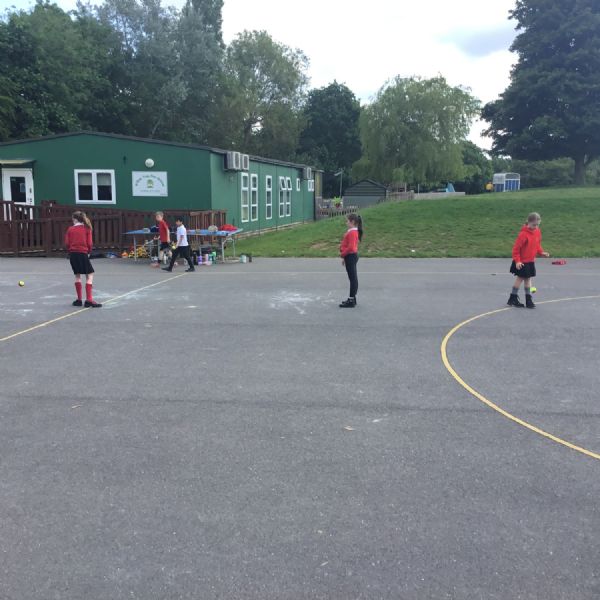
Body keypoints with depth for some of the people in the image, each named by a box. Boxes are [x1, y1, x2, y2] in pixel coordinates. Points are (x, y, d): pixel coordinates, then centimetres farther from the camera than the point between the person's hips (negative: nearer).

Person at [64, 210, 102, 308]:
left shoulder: (70, 229, 5)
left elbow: (67, 243, 1)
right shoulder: (87, 229, 1)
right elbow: (89, 243, -4)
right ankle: (89, 300, -11)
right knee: (90, 275, 0)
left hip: (73, 254, 3)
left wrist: (70, 251, 17)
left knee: (77, 276, 14)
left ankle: (79, 299, 17)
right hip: (83, 253, -3)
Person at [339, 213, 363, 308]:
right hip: (351, 256, 11)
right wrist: (344, 257, 19)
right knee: (353, 278, 15)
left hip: (350, 257, -11)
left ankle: (351, 301, -2)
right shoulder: (353, 231, 13)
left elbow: (350, 247, -25)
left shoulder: (352, 233, -19)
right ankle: (352, 298, 25)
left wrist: (342, 254, -13)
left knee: (352, 278, -6)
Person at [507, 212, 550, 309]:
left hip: (531, 261, 7)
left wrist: (541, 252, -1)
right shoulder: (523, 234, -21)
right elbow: (516, 248, -18)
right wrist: (517, 261, -21)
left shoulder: (537, 232, 3)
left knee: (528, 279, 11)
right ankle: (513, 299, 12)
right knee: (520, 278, 0)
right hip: (522, 262, -7)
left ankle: (528, 300, 17)